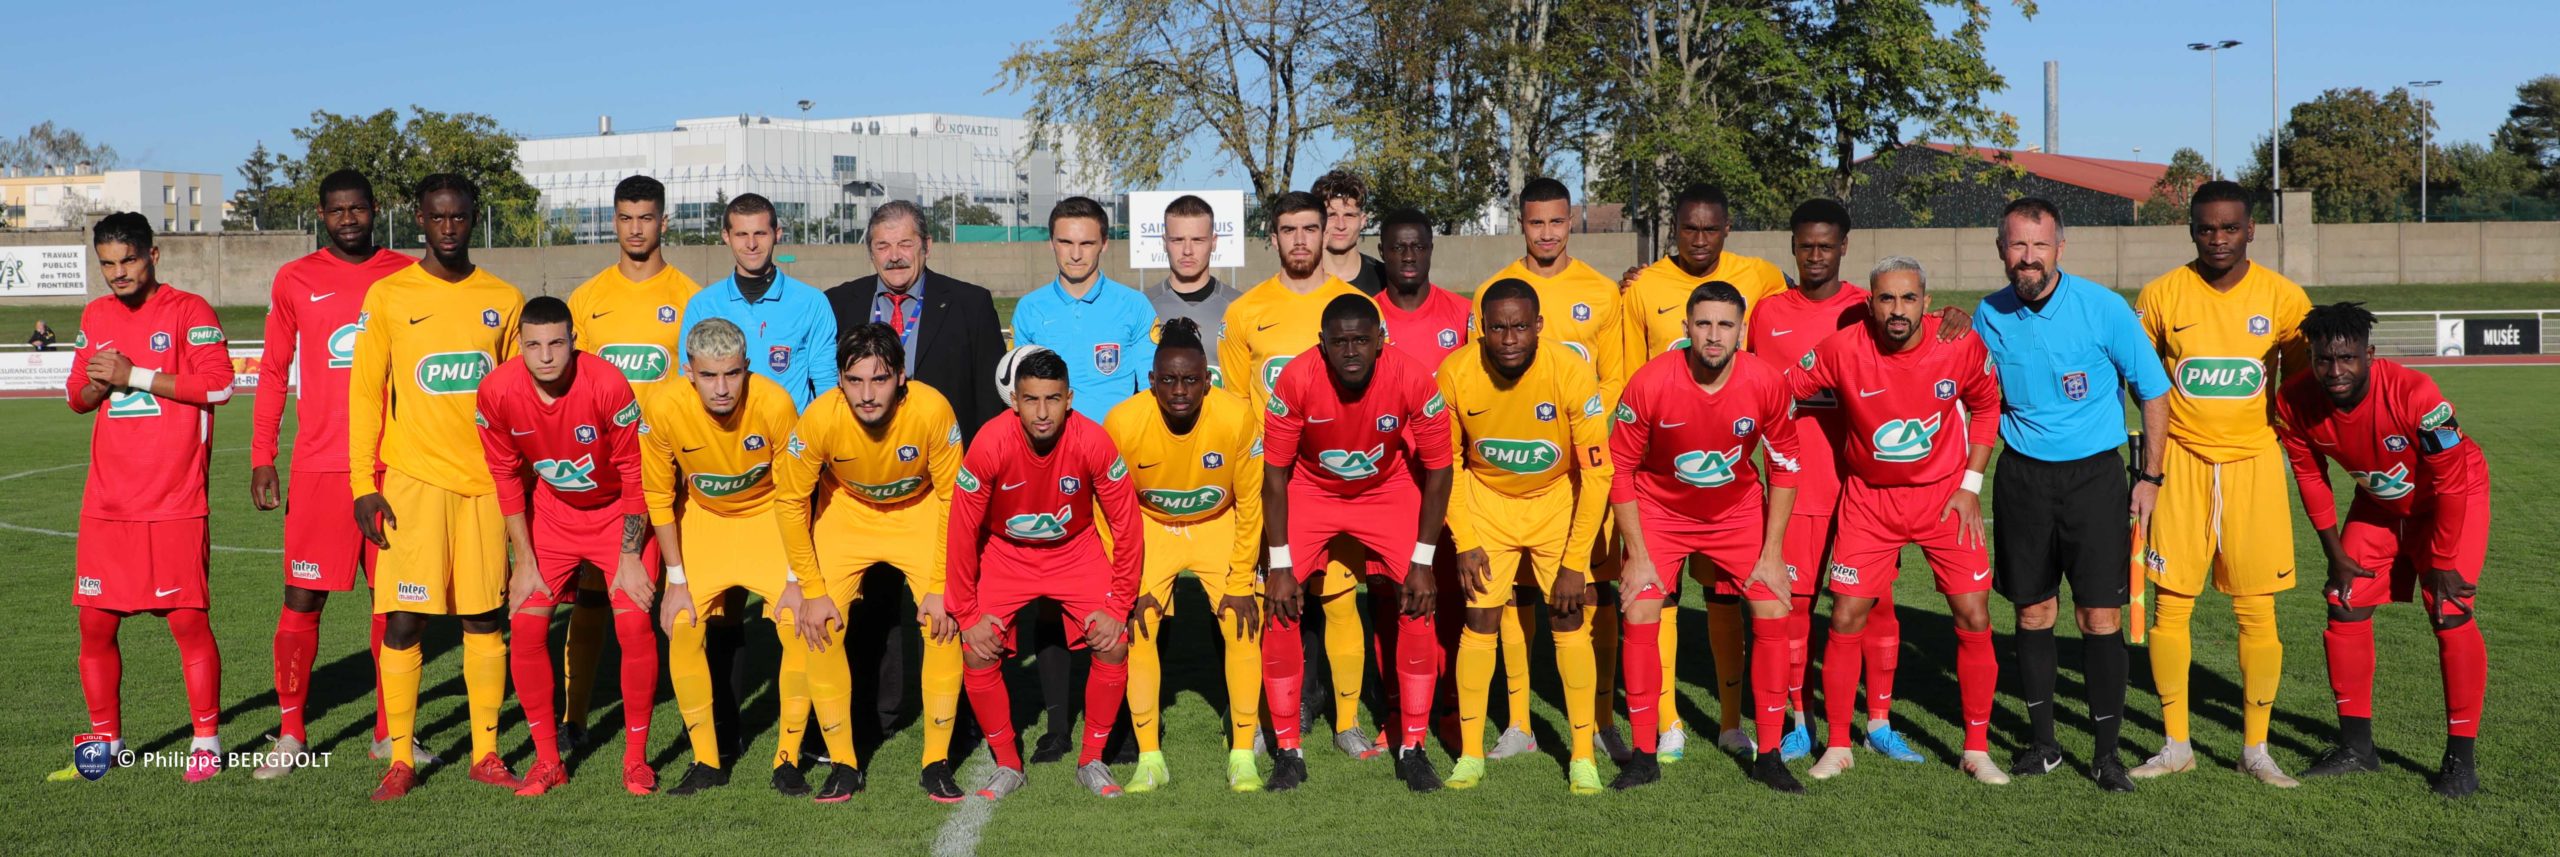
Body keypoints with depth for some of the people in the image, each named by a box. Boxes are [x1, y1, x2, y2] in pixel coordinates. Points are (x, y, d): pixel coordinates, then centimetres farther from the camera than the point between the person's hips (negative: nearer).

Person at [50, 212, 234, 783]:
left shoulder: (188, 311, -4)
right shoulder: (96, 316, 14)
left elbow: (218, 384, -15)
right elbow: (77, 397, 22)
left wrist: (136, 375, -15)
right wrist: (95, 383, -1)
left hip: (174, 501, -6)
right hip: (106, 501, 6)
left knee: (188, 620, -5)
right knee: (95, 623, 7)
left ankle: (207, 741, 6)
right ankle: (104, 741, 22)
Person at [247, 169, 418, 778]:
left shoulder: (407, 277, 7)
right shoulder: (295, 281, 6)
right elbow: (273, 374, 9)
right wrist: (261, 459, 3)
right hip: (320, 467, -1)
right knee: (303, 599, 0)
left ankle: (389, 732, 17)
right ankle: (291, 733, 14)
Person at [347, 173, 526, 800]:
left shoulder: (504, 300, 8)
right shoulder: (388, 295, 2)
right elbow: (365, 391, 1)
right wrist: (362, 484, -5)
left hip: (486, 482, 2)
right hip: (412, 481, -2)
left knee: (485, 618, 4)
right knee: (404, 618, -2)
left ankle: (486, 754, 13)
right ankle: (400, 760, 8)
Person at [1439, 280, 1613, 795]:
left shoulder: (1572, 372, -27)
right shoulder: (1456, 372, -22)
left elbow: (1596, 473, -19)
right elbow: (1446, 461, -6)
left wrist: (1575, 563, -19)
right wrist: (1464, 542, -9)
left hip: (1558, 501, -1)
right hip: (1486, 499, 1)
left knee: (1570, 621, -5)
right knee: (1480, 619, -3)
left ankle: (1583, 757, 8)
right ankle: (1470, 754, 10)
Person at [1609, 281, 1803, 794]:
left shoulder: (1767, 382, -20)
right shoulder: (1650, 383, -25)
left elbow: (1784, 467, -6)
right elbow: (1620, 468, -13)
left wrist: (1772, 553, -8)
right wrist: (1637, 554, -14)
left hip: (1739, 511, 1)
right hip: (1661, 510, -1)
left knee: (1775, 614, -7)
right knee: (1640, 618, -12)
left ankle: (1768, 755, 7)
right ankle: (1644, 755, 3)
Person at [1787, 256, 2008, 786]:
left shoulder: (1962, 345, -14)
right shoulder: (1843, 350, -18)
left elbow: (1985, 406, 3)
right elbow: (1783, 393, -4)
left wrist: (1970, 484, -1)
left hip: (1944, 496, 1)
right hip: (1869, 498, 0)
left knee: (1974, 618, -2)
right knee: (1846, 618, -3)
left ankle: (1977, 750, 14)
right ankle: (1838, 746, 13)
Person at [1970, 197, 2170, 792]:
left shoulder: (2103, 308, -9)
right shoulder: (1989, 317, 1)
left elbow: (2153, 391, 0)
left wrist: (2150, 477, -2)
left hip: (2094, 475, -2)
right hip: (2021, 476, 3)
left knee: (2100, 617, -4)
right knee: (2033, 612, 7)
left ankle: (2107, 751, 6)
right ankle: (2042, 742, 19)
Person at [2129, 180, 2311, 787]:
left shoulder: (2284, 298, -2)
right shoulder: (2161, 295, -2)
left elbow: (2301, 376, 12)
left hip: (2253, 462, 0)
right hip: (2182, 463, 0)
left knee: (2257, 612, 2)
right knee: (2171, 605, 0)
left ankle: (2256, 749, 16)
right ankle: (2176, 745, 13)